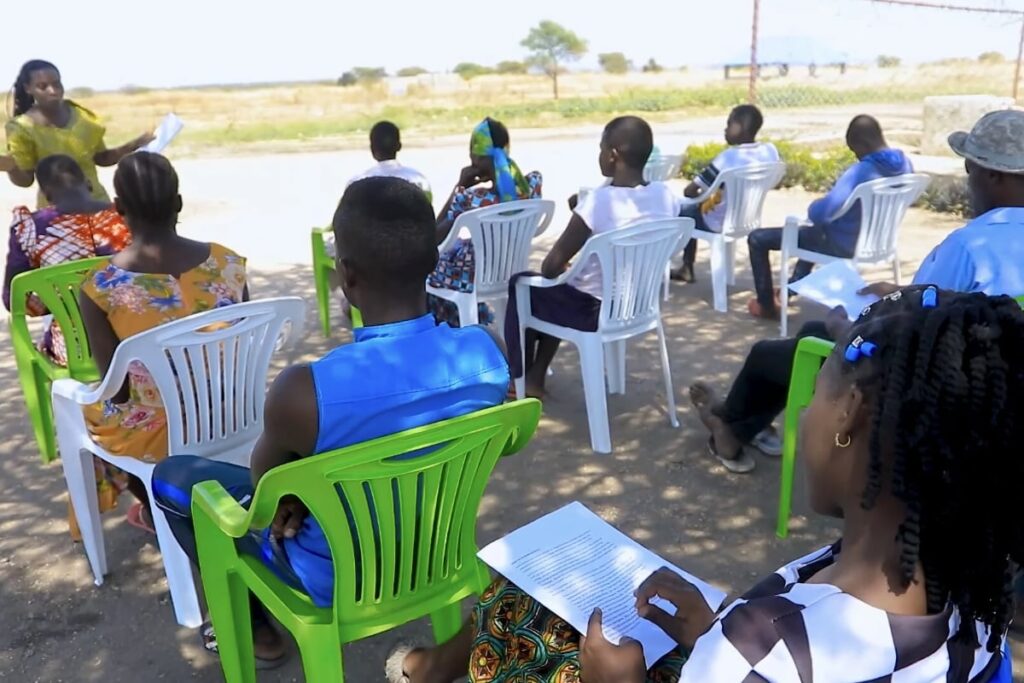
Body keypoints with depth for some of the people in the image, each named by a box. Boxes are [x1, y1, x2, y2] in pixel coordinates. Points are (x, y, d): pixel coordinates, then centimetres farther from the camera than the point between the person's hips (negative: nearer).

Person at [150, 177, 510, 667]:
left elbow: (264, 479, -12)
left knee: (171, 476, 15)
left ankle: (253, 625, 31)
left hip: (340, 579, -4)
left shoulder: (305, 391, -35)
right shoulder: (488, 352, -19)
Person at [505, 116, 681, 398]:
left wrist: (560, 269, 7)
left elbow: (552, 265, -18)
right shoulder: (665, 195, -6)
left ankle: (521, 381, 30)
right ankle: (536, 377, 36)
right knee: (560, 290, 31)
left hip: (594, 310, -6)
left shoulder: (598, 200, -26)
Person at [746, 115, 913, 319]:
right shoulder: (904, 163, -5)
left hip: (843, 244, -9)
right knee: (818, 230, 42)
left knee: (757, 238, 1)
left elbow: (822, 212, -38)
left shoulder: (860, 172, -32)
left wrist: (812, 208, -13)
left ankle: (767, 306, 13)